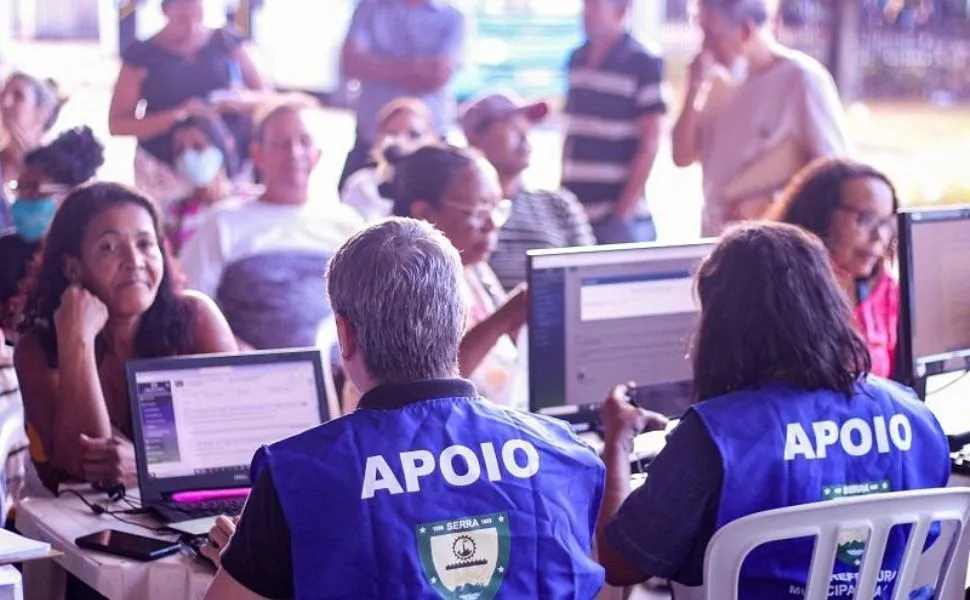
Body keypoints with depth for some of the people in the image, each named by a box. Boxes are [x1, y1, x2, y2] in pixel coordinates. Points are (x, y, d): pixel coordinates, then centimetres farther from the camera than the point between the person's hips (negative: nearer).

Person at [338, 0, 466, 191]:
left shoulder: (451, 18, -1)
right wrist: (414, 67, -14)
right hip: (370, 138, 2)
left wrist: (377, 68, -7)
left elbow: (436, 78, -12)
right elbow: (351, 62, -8)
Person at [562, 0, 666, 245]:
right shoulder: (576, 60, 10)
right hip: (574, 214, 6)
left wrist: (623, 214, -13)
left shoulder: (643, 65, -8)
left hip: (617, 216, -5)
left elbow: (650, 144, -9)